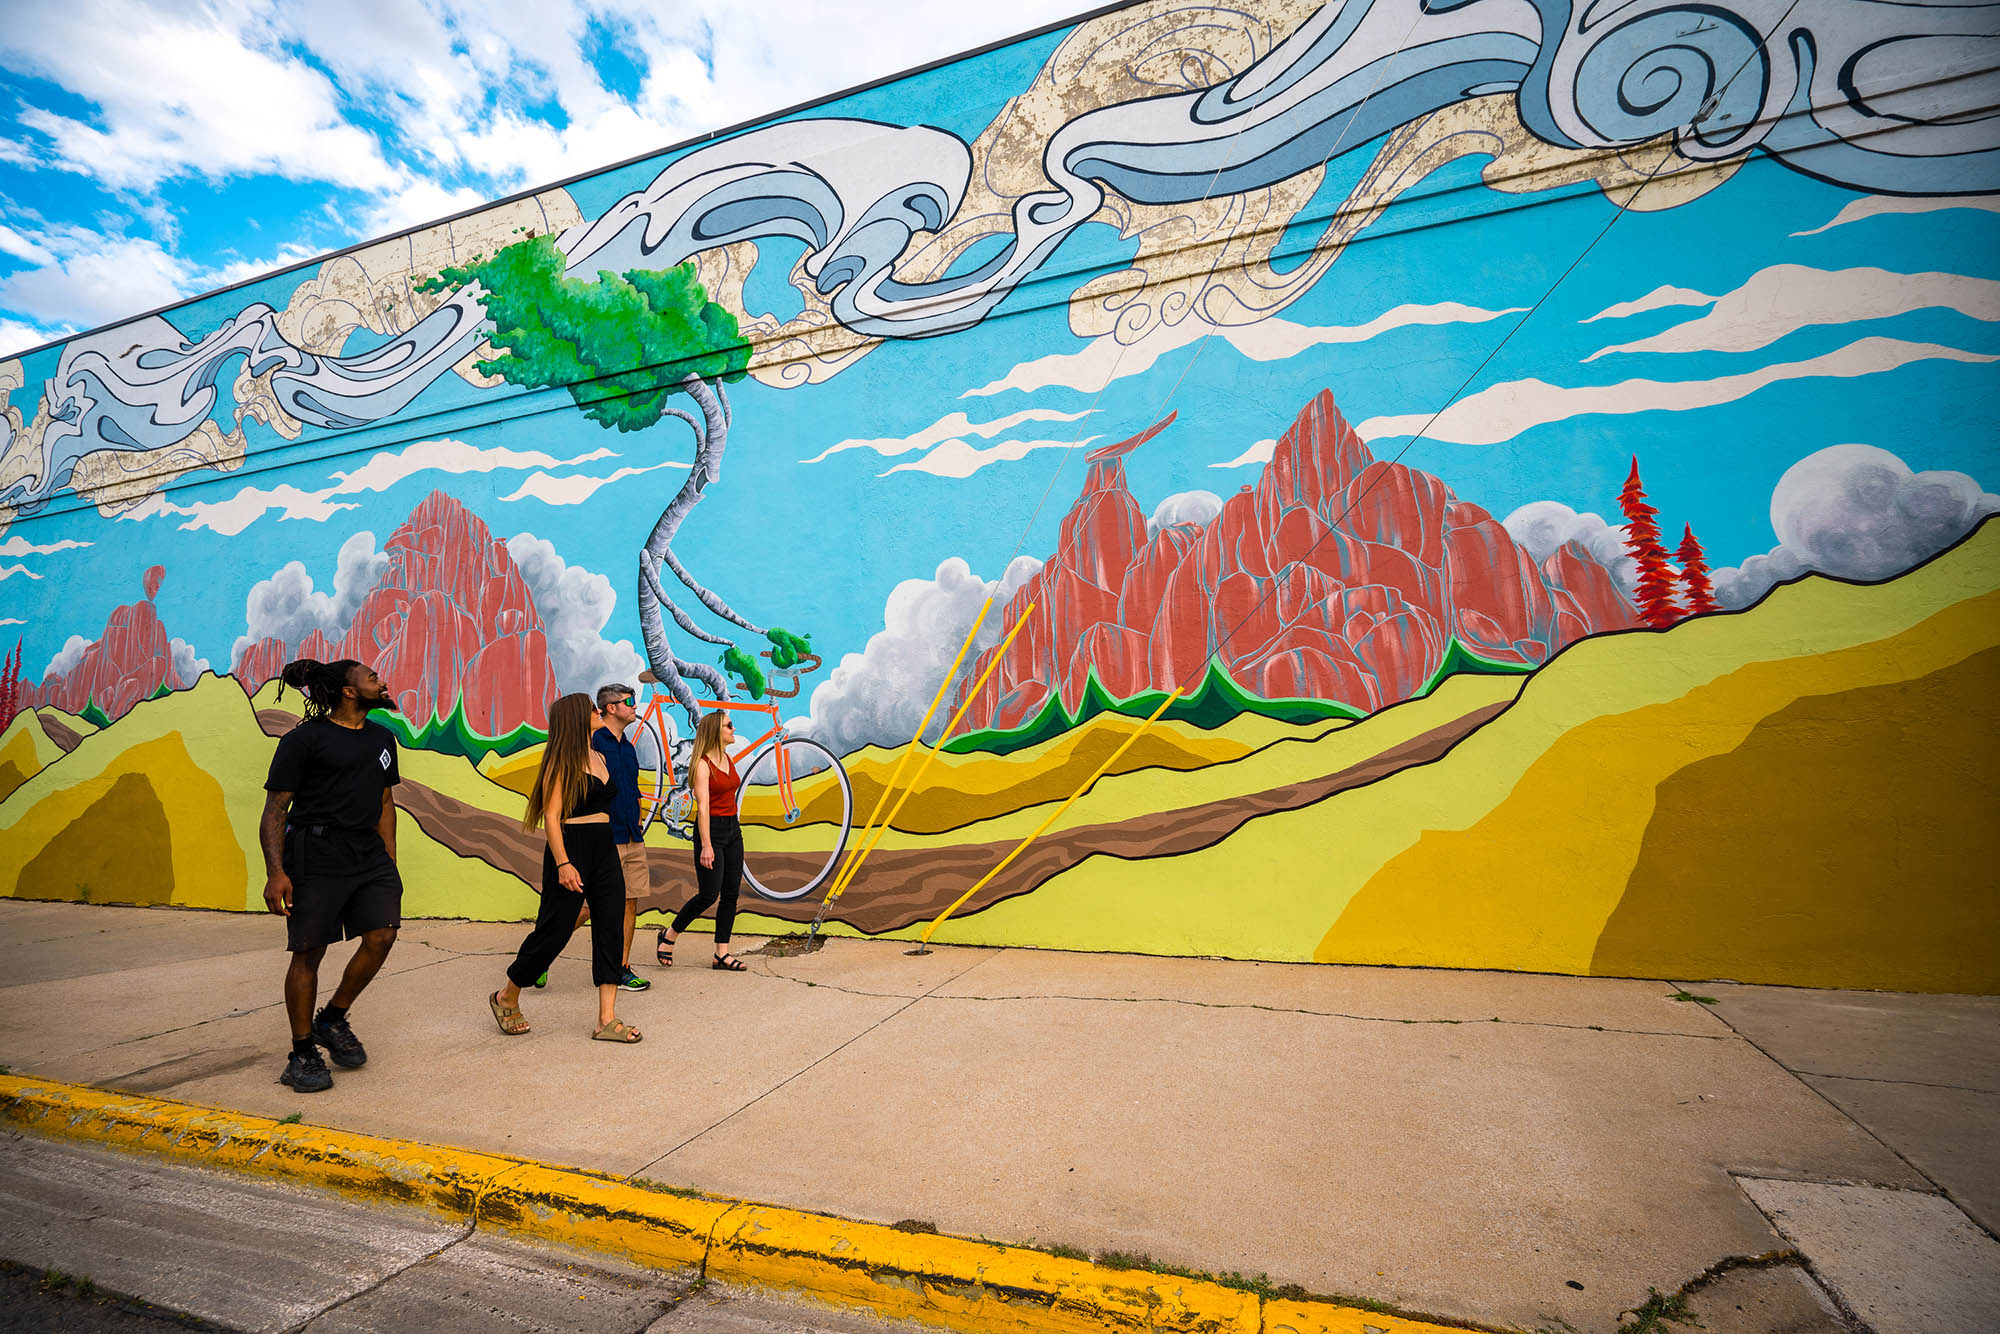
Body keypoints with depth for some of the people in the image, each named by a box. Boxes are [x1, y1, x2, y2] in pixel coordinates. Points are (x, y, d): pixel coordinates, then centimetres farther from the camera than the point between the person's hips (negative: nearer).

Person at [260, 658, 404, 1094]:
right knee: (308, 952, 1)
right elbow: (275, 810, -7)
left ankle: (333, 1020, 18)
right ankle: (302, 1053, 16)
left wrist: (389, 861, 16)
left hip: (369, 853, 6)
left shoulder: (382, 738, 15)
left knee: (382, 935, -5)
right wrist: (275, 872, -16)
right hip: (314, 853, -5)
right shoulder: (304, 739, -5)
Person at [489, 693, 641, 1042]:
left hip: (605, 850, 8)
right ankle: (507, 998, 30)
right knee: (556, 928, 2)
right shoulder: (562, 761, -9)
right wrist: (562, 863, -22)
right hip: (571, 849, -8)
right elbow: (551, 816, -15)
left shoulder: (599, 758, 14)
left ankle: (607, 1019, 5)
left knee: (610, 928, 2)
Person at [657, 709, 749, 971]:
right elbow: (703, 806, -18)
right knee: (709, 895, -4)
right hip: (711, 830, -8)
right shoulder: (702, 764, -12)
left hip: (733, 829, 8)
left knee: (731, 893, 5)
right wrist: (706, 846, -22)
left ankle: (722, 953, 12)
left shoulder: (728, 759, 11)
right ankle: (669, 935, 19)